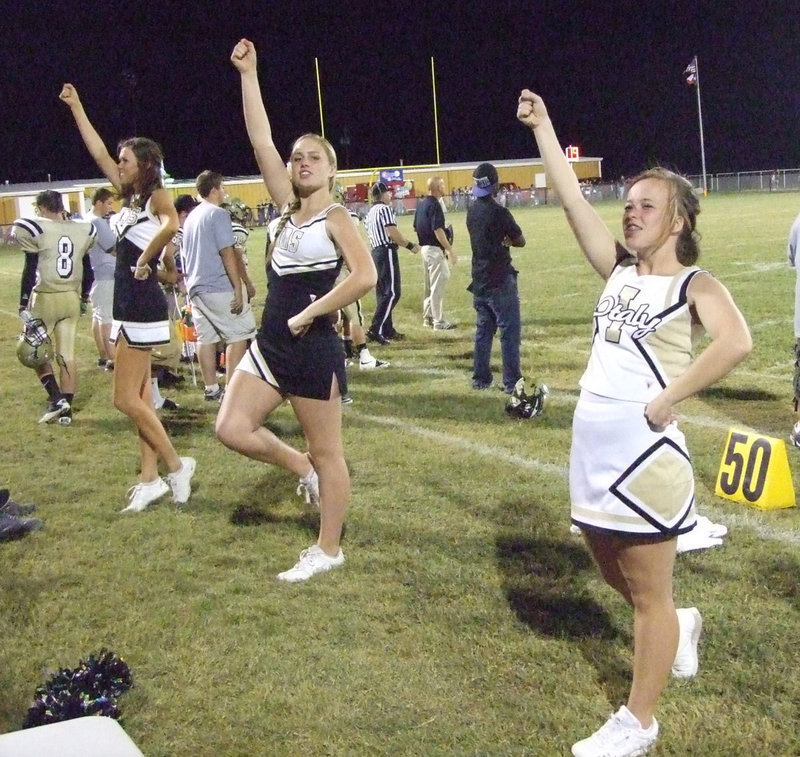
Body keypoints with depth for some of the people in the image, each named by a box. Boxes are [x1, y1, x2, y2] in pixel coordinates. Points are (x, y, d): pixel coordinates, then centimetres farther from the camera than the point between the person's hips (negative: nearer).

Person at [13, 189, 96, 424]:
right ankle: (66, 409, 8)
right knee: (67, 355, 7)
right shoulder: (82, 231, 5)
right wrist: (84, 297, 23)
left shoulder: (35, 230, -10)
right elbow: (87, 269, 12)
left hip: (45, 298, -4)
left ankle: (56, 398, -3)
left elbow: (30, 271, -11)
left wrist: (23, 304, -7)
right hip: (71, 298, 4)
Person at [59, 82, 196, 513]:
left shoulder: (157, 195, -11)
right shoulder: (131, 195, 13)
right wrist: (75, 106, 22)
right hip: (128, 305, 9)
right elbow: (98, 152, 20)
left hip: (142, 307, -9)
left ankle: (175, 466, 4)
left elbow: (171, 225, -35)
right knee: (140, 398, 10)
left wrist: (146, 259, -21)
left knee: (126, 399, -7)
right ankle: (151, 479, 14)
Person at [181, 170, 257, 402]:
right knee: (239, 334, -1)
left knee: (206, 337, 8)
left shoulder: (191, 217, 15)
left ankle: (211, 389, 11)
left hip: (196, 287, 8)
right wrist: (238, 288, -15)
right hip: (219, 287, -8)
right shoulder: (218, 214, -10)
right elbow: (227, 253, -15)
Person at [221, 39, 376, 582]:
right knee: (232, 428, 2)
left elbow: (366, 276, -23)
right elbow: (260, 141, 5)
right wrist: (248, 74, 2)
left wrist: (309, 313, -19)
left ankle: (328, 550, 18)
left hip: (313, 347, -7)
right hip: (271, 343, 7)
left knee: (327, 451, 5)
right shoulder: (287, 205, 9)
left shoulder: (335, 217, -9)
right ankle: (303, 469, 26)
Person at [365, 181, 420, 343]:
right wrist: (410, 245, -8)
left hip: (376, 252, 9)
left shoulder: (370, 212, 17)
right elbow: (392, 233, -17)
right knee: (392, 292, -10)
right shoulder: (385, 209, -9)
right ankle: (376, 329, -16)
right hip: (387, 252, -9)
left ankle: (388, 330, 17)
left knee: (383, 292, 13)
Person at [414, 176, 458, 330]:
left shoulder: (421, 204, 11)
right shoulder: (435, 205, -17)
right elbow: (437, 231, -22)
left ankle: (428, 317, 24)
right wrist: (451, 251, -21)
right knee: (438, 285, -5)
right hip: (435, 249, -9)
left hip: (424, 247, 9)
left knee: (430, 283, 17)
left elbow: (415, 227, 16)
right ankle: (439, 322, -3)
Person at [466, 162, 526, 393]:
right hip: (500, 280, -7)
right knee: (510, 331, -2)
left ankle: (480, 379, 18)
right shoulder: (499, 212, -16)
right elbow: (520, 241, -6)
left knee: (483, 330, 15)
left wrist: (501, 240, 4)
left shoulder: (472, 211, 6)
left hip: (479, 280, 7)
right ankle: (511, 382, -2)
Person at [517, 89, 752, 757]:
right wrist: (542, 128, 6)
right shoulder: (618, 271, 11)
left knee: (650, 595, 6)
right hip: (593, 444, 7)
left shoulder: (694, 284, -6)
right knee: (614, 574, 22)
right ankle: (680, 626, 49)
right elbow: (572, 199, 7)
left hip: (645, 450, -7)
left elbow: (736, 342, -26)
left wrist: (671, 397, -23)